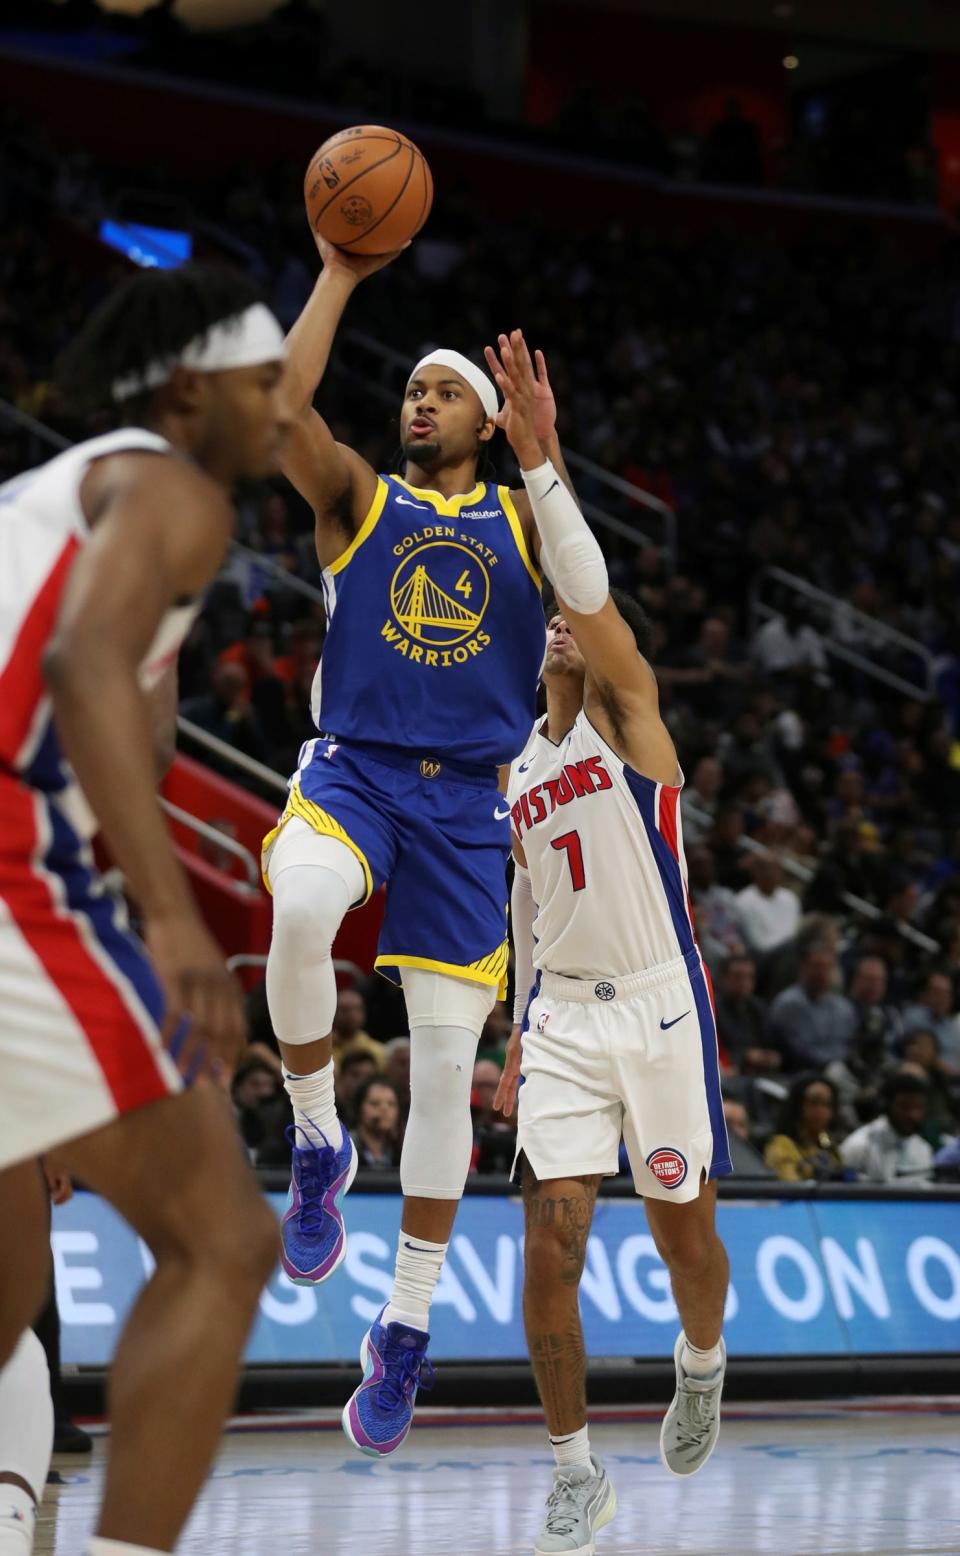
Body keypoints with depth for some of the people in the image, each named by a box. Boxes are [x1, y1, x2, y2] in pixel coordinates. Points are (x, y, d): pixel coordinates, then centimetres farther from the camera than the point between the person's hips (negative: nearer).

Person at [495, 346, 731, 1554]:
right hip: (561, 1014, 4)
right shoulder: (516, 772, 15)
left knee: (683, 1229, 5)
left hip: (659, 1005, -4)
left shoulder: (629, 720, -2)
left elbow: (596, 599, -19)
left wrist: (540, 461, -28)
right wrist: (521, 1033, 15)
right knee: (551, 1242, -8)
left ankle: (701, 1365, 39)